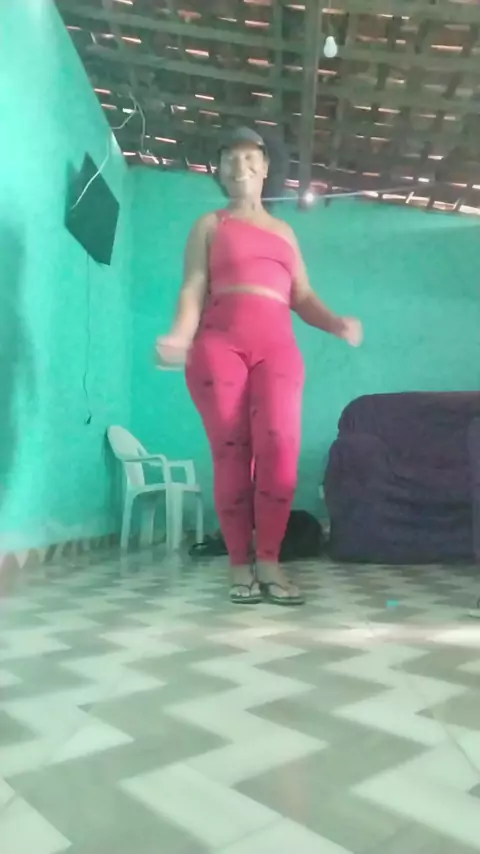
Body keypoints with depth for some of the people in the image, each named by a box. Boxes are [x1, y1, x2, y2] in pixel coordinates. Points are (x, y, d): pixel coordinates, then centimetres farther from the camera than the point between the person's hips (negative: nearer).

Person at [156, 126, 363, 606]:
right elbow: (193, 289, 4)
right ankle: (240, 564, 0)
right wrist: (180, 334, -16)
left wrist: (337, 324, -3)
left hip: (277, 344, 2)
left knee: (280, 446, -17)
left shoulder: (283, 231, 27)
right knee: (231, 452, -8)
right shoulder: (209, 226, 19)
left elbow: (302, 297, 17)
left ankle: (268, 561, -9)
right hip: (219, 342, -2)